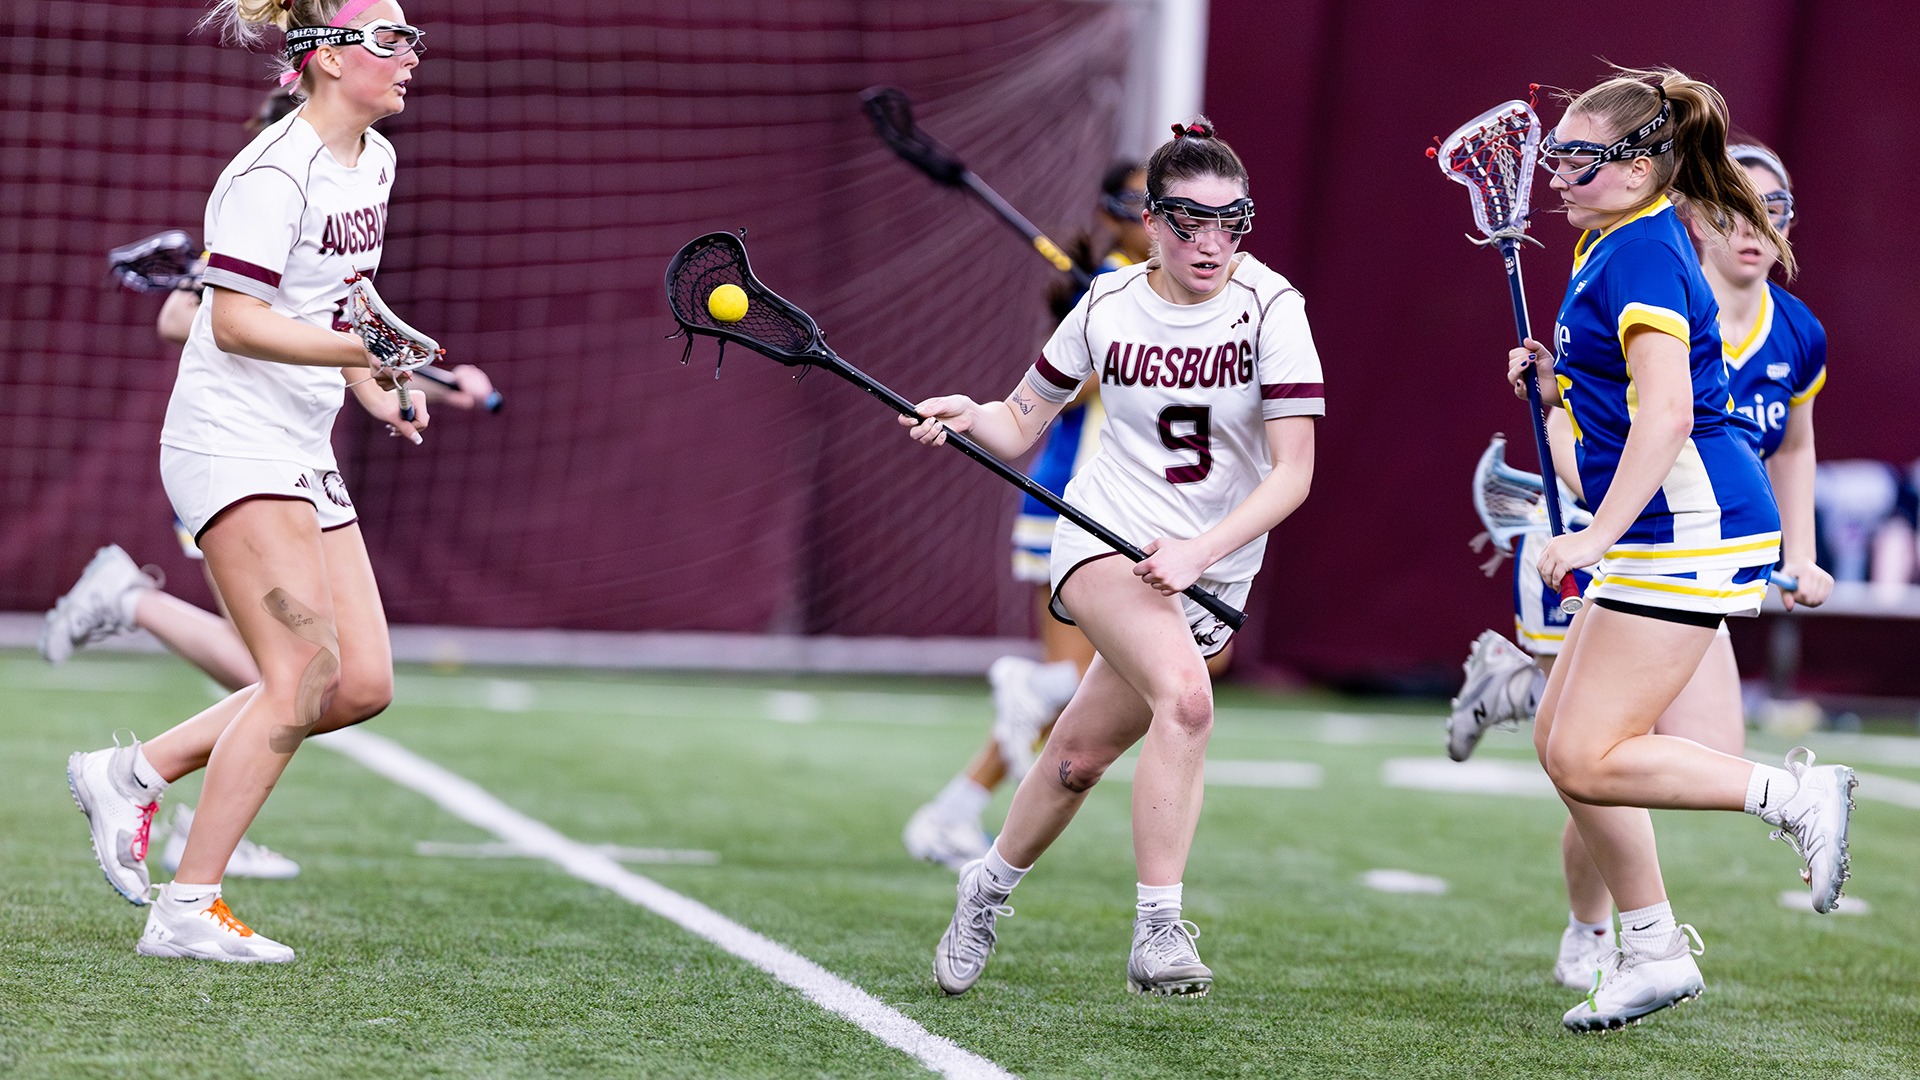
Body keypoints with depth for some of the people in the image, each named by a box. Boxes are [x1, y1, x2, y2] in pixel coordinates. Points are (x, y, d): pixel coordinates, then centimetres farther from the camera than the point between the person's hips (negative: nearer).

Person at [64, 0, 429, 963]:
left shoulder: (374, 161, 13)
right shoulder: (273, 174, -16)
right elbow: (236, 320, -21)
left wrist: (374, 390, 15)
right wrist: (356, 347, -32)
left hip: (304, 452, 9)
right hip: (232, 443, -9)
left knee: (362, 684, 1)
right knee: (306, 672, -17)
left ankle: (133, 771, 13)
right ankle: (187, 910, -11)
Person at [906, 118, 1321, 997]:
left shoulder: (1270, 308, -10)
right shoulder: (1108, 307, -4)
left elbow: (1292, 472, -14)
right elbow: (1021, 425, 9)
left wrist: (1197, 552, -26)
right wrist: (968, 417, -13)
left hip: (1214, 569, 1)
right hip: (1107, 535, -1)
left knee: (1082, 756, 7)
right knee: (1186, 698, -29)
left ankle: (990, 885, 34)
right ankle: (1157, 933, -29)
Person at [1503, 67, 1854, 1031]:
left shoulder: (1642, 252, -15)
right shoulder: (1612, 244, 17)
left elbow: (1666, 416, -24)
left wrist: (1595, 539, -24)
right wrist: (1556, 377, 13)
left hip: (1690, 524, -11)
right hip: (1662, 529, 11)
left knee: (1588, 761, -12)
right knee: (1562, 740, 10)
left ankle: (1797, 795, -3)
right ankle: (1653, 951, 17)